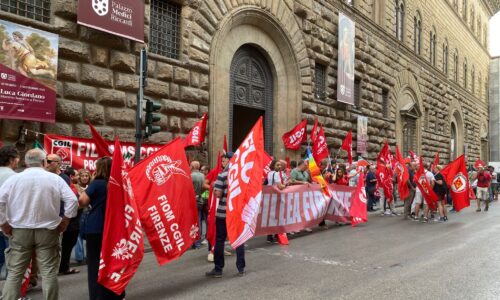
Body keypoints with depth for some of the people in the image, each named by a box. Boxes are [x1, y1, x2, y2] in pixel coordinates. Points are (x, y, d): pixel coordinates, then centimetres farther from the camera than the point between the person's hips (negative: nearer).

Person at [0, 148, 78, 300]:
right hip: (48, 230, -1)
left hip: (20, 230, 1)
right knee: (49, 273, 4)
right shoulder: (55, 178, -3)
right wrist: (65, 221, 2)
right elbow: (72, 200, -8)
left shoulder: (13, 179, -1)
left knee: (14, 273, 10)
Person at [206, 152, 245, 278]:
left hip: (223, 212, -3)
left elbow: (217, 194, -15)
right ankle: (241, 268, 13)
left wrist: (216, 187, 4)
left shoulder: (222, 175, -11)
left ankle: (218, 269, 12)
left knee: (220, 240, 7)